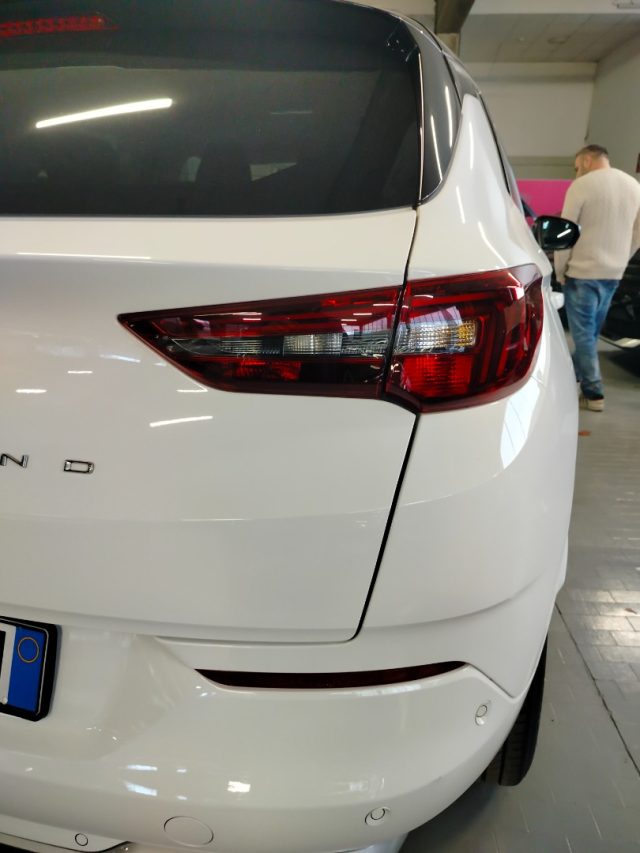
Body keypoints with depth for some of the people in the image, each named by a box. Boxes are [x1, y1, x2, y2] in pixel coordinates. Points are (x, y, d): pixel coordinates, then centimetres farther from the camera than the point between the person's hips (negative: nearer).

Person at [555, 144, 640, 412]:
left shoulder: (582, 185, -11)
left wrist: (560, 270, 0)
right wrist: (619, 262, 20)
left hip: (583, 271, -7)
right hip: (614, 274, 7)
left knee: (583, 333, -1)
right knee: (591, 331, 19)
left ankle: (593, 393, 0)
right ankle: (573, 372, 35)